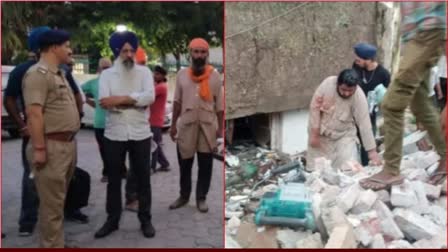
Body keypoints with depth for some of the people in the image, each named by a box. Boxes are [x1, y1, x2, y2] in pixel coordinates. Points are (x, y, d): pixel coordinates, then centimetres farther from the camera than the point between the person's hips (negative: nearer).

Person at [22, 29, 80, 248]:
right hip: (51, 146, -10)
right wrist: (39, 148, -24)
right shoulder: (38, 73, -13)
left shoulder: (59, 74, 17)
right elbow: (34, 113, -21)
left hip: (67, 144, 10)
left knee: (59, 200, 18)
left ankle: (56, 243, 29)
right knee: (52, 204, -3)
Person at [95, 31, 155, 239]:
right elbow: (104, 102, -13)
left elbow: (150, 96, -15)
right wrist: (136, 101, -16)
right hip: (114, 135, 1)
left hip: (140, 135, 0)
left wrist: (121, 99, -18)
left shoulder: (144, 72, 3)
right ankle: (112, 220, 25)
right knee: (114, 179, 11)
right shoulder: (107, 74, 2)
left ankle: (145, 220, 22)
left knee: (143, 179, 9)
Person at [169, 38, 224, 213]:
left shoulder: (214, 75, 0)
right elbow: (177, 101, 9)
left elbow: (219, 103, 2)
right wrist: (173, 124, 7)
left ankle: (201, 198, 16)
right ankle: (184, 195, 24)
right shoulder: (182, 74, 4)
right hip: (186, 123, 1)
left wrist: (221, 127, -2)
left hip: (208, 124, -1)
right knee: (184, 163, 9)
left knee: (205, 164, 3)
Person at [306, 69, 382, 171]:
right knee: (314, 169, 3)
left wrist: (372, 150, -22)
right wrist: (314, 134, -14)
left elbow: (364, 124, -21)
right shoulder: (328, 84, -23)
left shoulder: (359, 97, -24)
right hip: (321, 133, 1)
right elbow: (315, 107, -15)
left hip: (344, 134, 0)